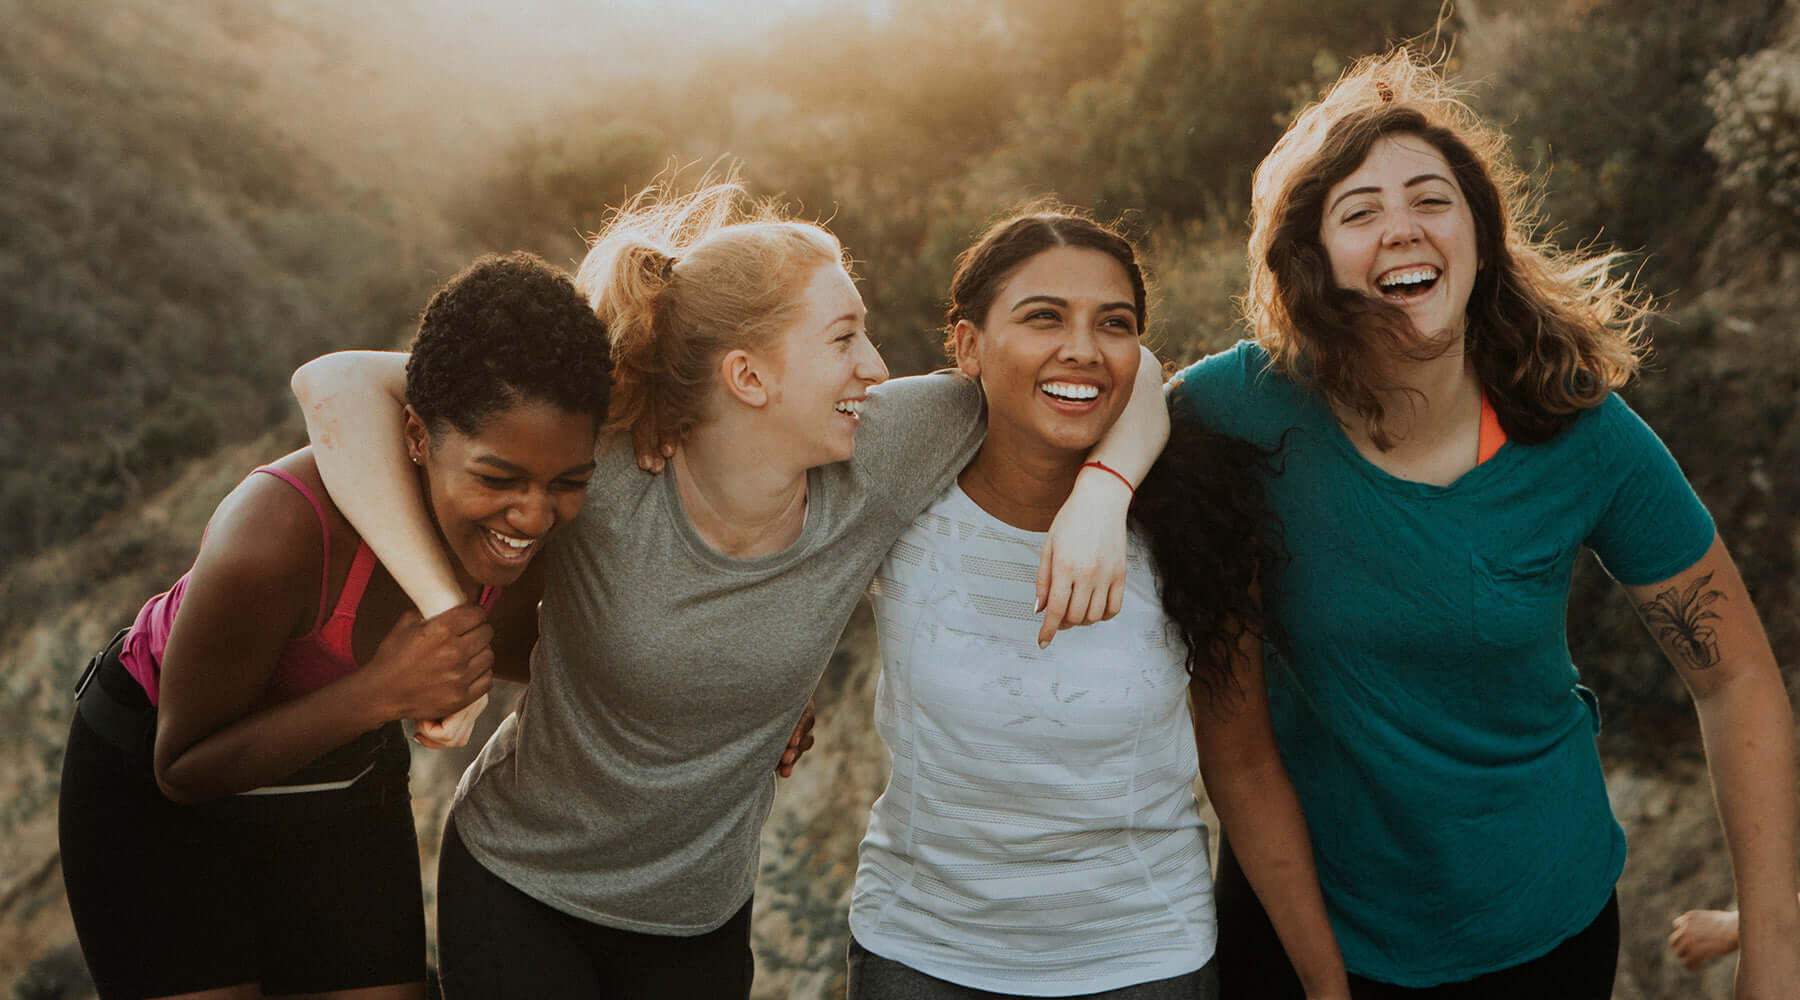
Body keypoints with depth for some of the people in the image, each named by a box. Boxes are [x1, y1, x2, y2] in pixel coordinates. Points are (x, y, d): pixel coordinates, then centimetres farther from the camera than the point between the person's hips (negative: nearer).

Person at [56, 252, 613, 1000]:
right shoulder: (274, 537, -39)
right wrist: (382, 692, -38)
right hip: (152, 791, -4)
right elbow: (185, 769, -24)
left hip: (347, 777, 4)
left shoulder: (529, 516, -22)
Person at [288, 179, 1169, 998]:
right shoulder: (602, 479, -27)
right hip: (517, 887, -2)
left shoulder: (872, 466, -18)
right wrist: (439, 606, -38)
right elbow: (337, 384, -31)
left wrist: (1100, 495, -29)